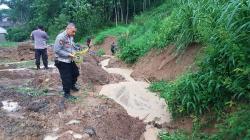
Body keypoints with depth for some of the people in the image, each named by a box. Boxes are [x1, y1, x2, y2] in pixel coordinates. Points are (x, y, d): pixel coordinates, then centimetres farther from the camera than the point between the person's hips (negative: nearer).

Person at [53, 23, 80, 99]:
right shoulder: (61, 37, -23)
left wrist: (76, 51, -3)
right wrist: (68, 54, -25)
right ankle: (67, 94, 18)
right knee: (66, 78, 0)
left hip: (70, 60, 9)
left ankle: (72, 85, 46)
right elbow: (57, 50, -25)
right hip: (62, 61, -9)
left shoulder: (71, 37, 4)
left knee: (76, 72, 21)